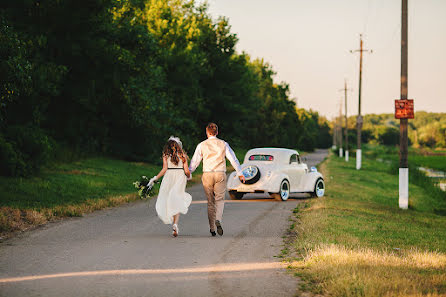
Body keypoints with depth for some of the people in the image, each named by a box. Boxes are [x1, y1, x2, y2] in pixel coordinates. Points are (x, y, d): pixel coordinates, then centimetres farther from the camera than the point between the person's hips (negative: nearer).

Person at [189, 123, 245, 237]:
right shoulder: (223, 144, 3)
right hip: (220, 174, 0)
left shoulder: (202, 145, 2)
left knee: (210, 202, 9)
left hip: (207, 175, 0)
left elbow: (194, 161, 3)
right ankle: (218, 220, -25)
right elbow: (233, 159, 3)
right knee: (220, 200, 3)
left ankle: (212, 228, 10)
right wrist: (240, 173, 8)